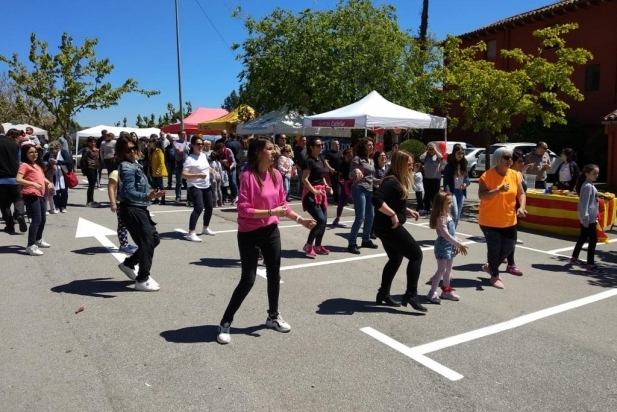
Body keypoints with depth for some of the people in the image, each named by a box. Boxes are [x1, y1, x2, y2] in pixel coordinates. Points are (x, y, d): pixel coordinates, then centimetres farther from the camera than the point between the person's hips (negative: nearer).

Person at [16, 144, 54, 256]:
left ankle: (38, 240, 38)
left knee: (43, 219, 20)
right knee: (36, 220, -16)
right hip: (31, 195, -9)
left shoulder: (38, 165, 17)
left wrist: (49, 183, 9)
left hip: (40, 195, 9)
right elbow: (18, 179, -19)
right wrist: (33, 184, -28)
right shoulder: (24, 165, -8)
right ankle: (30, 246, -14)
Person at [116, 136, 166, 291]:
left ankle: (128, 264, 30)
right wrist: (148, 196, -42)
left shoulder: (134, 165, 11)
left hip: (139, 209, 10)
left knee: (154, 239, 17)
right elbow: (129, 192, -28)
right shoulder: (127, 168, -17)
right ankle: (142, 280, 8)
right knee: (147, 243, -4)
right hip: (132, 210, -10)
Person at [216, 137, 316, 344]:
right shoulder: (248, 176, -19)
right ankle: (225, 323, 15)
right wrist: (271, 212, -24)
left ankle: (273, 316, 37)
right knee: (248, 280, -2)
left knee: (274, 275, 16)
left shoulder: (276, 175, 1)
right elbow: (243, 210, -22)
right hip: (249, 234, -6)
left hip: (271, 232, 7)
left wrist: (300, 219, 5)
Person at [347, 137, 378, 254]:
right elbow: (350, 176, -11)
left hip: (370, 190, 8)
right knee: (360, 217, -13)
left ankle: (366, 240, 28)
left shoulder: (371, 160, 15)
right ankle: (352, 243, -7)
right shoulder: (357, 158, -7)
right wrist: (356, 170, -30)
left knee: (370, 216, 12)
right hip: (359, 190, -8)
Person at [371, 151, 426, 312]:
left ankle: (383, 294, 26)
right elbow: (376, 199, -32)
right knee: (416, 254, -4)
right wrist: (393, 214, -27)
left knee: (395, 259, 20)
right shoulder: (392, 181, -19)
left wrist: (407, 210, 12)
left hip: (387, 227, 11)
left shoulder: (399, 180, 13)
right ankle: (411, 295, 0)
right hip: (389, 227, -11)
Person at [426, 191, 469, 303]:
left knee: (448, 269, 17)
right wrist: (459, 244, -27)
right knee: (441, 269, -6)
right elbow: (446, 235, -28)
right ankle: (432, 293, 2)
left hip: (450, 245, 9)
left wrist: (457, 244, 11)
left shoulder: (448, 216, 8)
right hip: (443, 246, -9)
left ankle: (446, 290, 30)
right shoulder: (441, 219, -22)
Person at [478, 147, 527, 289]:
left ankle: (490, 266, 36)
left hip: (509, 221, 6)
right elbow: (481, 196, -23)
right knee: (494, 247, -1)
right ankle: (495, 275, 20)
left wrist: (521, 207, -12)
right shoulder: (487, 175, -16)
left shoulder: (515, 175, 1)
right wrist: (499, 190, -35)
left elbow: (521, 194, 6)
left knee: (509, 247, 11)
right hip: (489, 221, -6)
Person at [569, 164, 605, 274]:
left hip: (590, 217, 10)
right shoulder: (588, 186, -17)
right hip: (588, 218, -10)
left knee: (583, 238, 18)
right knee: (593, 240, -8)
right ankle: (590, 265, -6)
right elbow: (584, 203, -22)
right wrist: (586, 218, -25)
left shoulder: (590, 185, 14)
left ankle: (574, 258, 28)